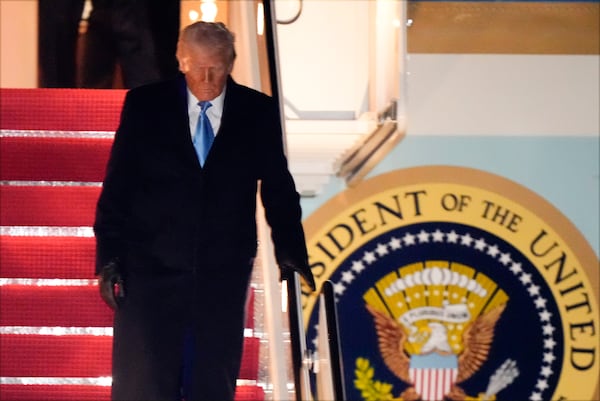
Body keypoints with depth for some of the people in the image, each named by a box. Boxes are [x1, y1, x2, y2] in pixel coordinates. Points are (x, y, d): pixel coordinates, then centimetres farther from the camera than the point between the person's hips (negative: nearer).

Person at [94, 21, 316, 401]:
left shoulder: (259, 112, 2)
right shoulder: (144, 105, -1)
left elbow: (278, 187, 8)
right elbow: (118, 186, 1)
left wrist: (290, 249, 0)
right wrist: (109, 255, -4)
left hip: (223, 271, 1)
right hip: (152, 268, -1)